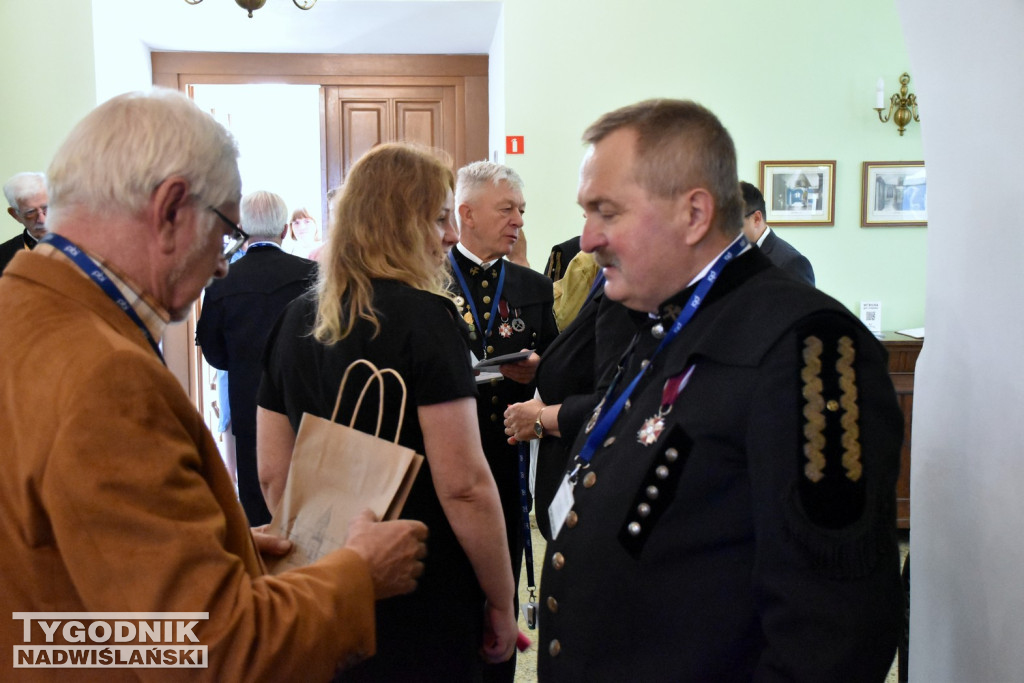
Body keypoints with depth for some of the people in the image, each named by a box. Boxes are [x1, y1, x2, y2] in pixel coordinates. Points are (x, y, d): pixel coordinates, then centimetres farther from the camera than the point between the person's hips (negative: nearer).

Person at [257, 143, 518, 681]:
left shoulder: (296, 319, 2)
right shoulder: (425, 316, -17)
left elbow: (272, 473, 6)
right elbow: (464, 485, -20)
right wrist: (501, 604, -9)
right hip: (422, 602, -6)